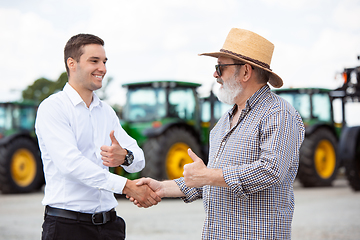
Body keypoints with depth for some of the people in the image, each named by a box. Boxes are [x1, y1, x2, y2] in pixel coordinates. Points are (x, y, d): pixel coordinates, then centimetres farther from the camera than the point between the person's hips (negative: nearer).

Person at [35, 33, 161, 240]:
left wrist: (125, 156, -15)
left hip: (108, 223, 6)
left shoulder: (107, 112, 15)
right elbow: (70, 163, -20)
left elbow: (139, 160, 10)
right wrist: (127, 186, -25)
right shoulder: (52, 107, -6)